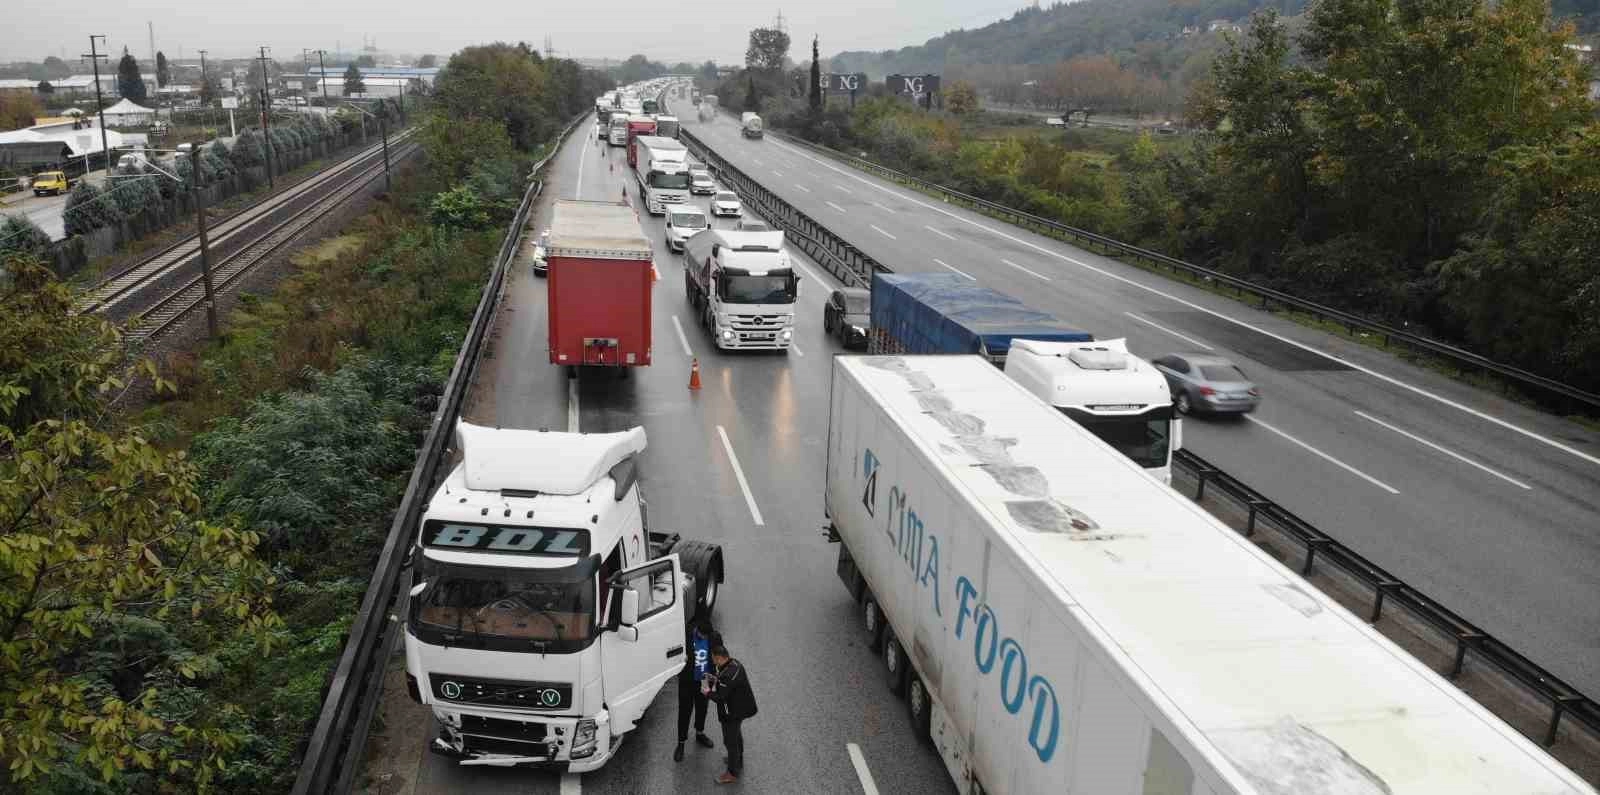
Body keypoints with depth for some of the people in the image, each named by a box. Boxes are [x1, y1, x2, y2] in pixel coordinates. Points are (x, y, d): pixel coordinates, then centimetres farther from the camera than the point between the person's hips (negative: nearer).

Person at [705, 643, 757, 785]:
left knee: (730, 741, 7)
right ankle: (738, 762, 50)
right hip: (741, 708, 10)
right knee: (736, 736, 29)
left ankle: (733, 773, 23)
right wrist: (715, 680, 1)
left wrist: (709, 692, -12)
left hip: (733, 712, -10)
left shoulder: (727, 675, -34)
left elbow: (720, 697, -30)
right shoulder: (735, 663, -4)